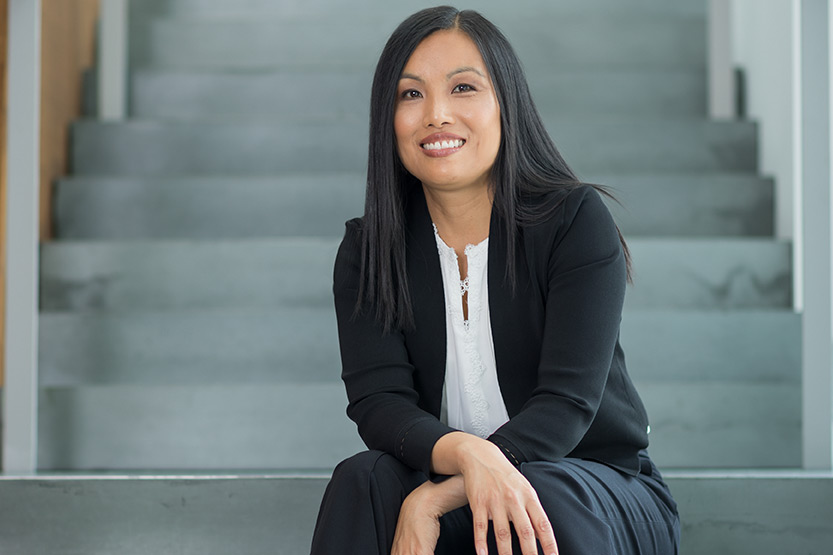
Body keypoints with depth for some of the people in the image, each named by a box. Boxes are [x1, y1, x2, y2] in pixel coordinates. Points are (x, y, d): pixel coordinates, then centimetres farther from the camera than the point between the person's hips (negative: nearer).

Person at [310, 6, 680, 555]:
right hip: (450, 487, 2)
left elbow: (566, 402, -19)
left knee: (548, 498, -36)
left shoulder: (576, 218, -9)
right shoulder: (368, 251, 1)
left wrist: (432, 500, -32)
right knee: (363, 479, -28)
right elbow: (378, 400, -13)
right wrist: (465, 453, -37)